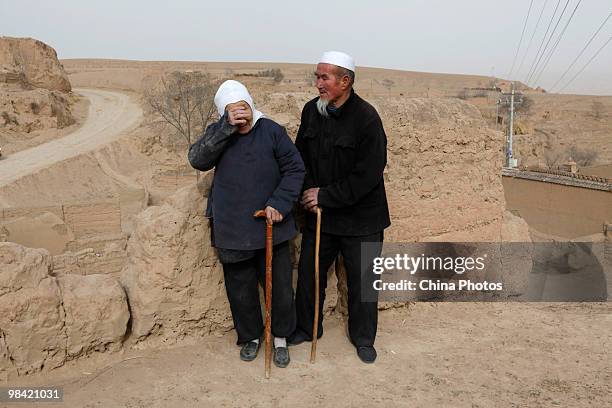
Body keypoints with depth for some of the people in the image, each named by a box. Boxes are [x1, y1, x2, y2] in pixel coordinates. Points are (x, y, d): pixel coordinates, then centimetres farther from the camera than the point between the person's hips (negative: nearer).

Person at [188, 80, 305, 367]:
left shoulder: (271, 131, -8)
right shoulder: (217, 134, -2)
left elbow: (294, 169, -4)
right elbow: (198, 160, -20)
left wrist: (279, 203, -16)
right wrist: (226, 127, -27)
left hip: (271, 227, -1)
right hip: (233, 231, 1)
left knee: (279, 285, 10)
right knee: (240, 288, 14)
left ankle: (280, 338, 33)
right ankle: (250, 336, 38)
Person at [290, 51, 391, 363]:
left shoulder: (366, 118, -18)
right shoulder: (311, 110, 0)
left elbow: (367, 175, -20)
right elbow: (301, 156, 8)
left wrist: (326, 196, -18)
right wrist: (309, 192, -9)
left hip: (360, 218, -5)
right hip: (318, 214, 5)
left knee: (362, 280, 9)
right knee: (308, 274, 15)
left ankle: (363, 338, 31)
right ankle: (306, 328, 38)